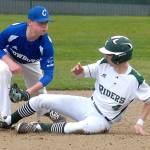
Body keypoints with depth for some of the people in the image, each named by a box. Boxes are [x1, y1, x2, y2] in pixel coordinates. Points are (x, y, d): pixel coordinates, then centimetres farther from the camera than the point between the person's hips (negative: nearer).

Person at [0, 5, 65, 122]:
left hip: (31, 63, 2)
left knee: (39, 91, 12)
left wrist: (29, 91, -47)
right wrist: (10, 62, -38)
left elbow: (48, 74, -34)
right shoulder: (13, 31, -39)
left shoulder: (46, 44, -35)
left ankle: (48, 111, 50)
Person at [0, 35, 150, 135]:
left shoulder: (136, 80, -19)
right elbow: (84, 71, 6)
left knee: (85, 126, -44)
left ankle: (40, 127, -30)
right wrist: (80, 70, -18)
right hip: (88, 105, 6)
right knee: (42, 99, -6)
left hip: (102, 119, -5)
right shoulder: (104, 64, -5)